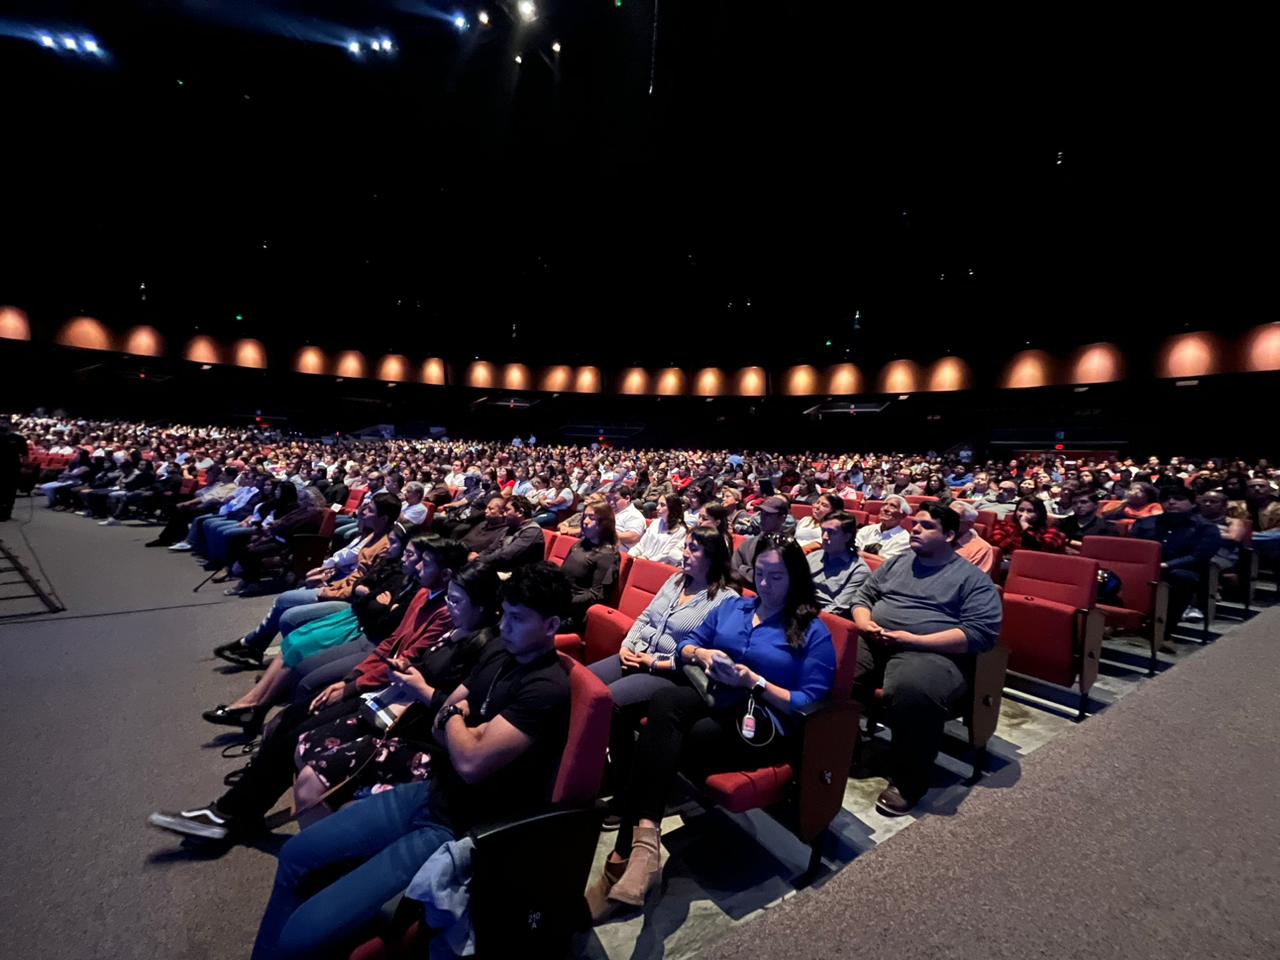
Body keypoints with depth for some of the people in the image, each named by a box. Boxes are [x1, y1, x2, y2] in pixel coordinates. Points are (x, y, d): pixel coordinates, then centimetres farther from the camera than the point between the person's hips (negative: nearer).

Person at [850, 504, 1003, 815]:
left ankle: (908, 780, -14)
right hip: (872, 643, 5)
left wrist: (913, 640, -16)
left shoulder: (972, 578, 3)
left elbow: (981, 632, -9)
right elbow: (863, 597, 21)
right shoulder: (896, 562, 19)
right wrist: (865, 624, -4)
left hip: (929, 652, -4)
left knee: (912, 690, -37)